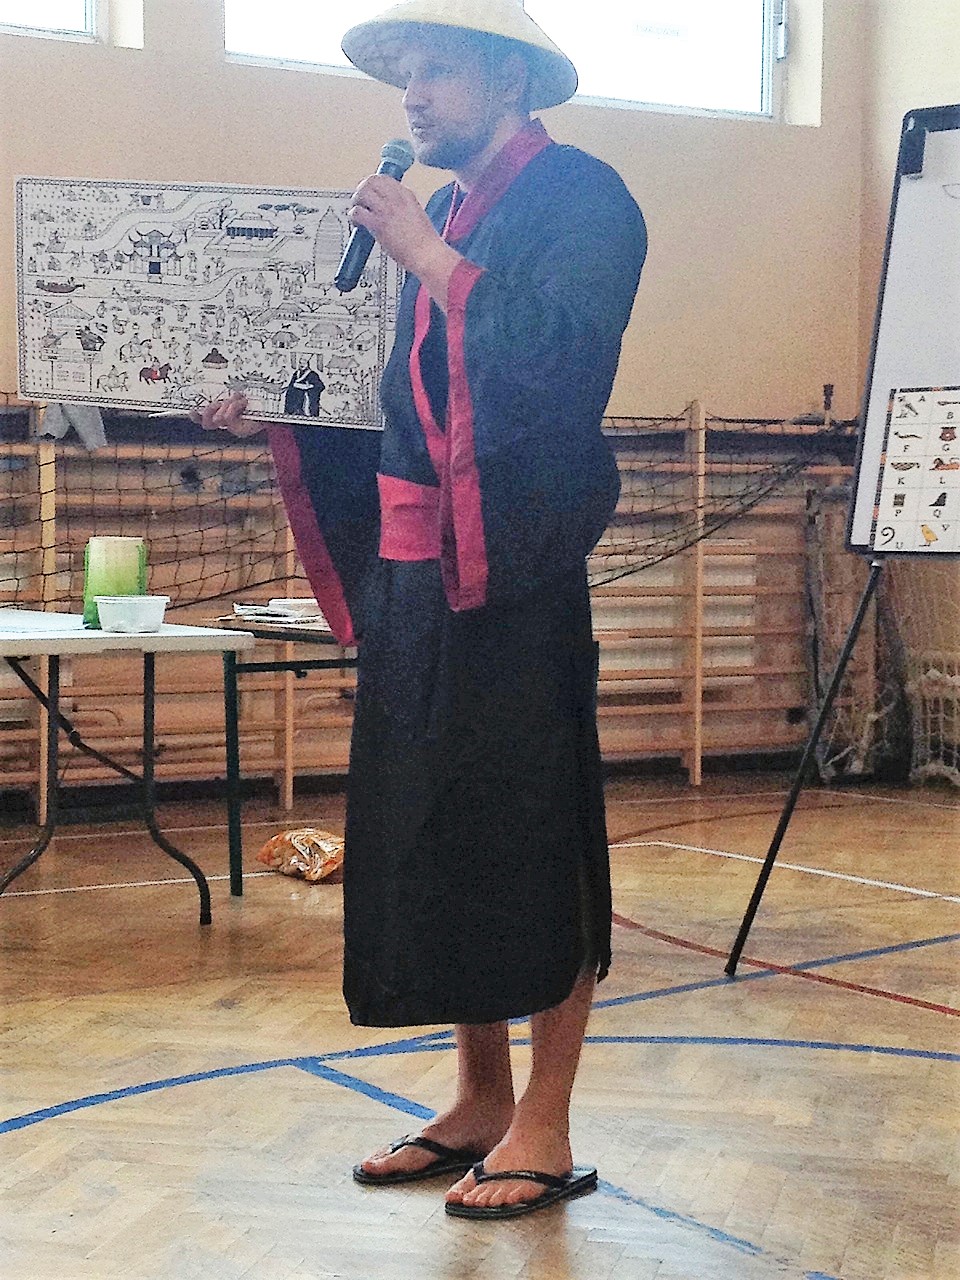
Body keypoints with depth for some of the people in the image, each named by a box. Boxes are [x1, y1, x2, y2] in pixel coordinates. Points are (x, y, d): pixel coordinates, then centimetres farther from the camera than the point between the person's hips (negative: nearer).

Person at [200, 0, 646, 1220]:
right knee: (425, 834, 11)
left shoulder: (578, 197, -4)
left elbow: (557, 365, -19)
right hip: (411, 569, 8)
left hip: (515, 568, -8)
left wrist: (433, 260, -13)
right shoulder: (447, 215, 18)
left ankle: (543, 1130, 9)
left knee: (530, 837, -2)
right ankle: (479, 1099, 23)